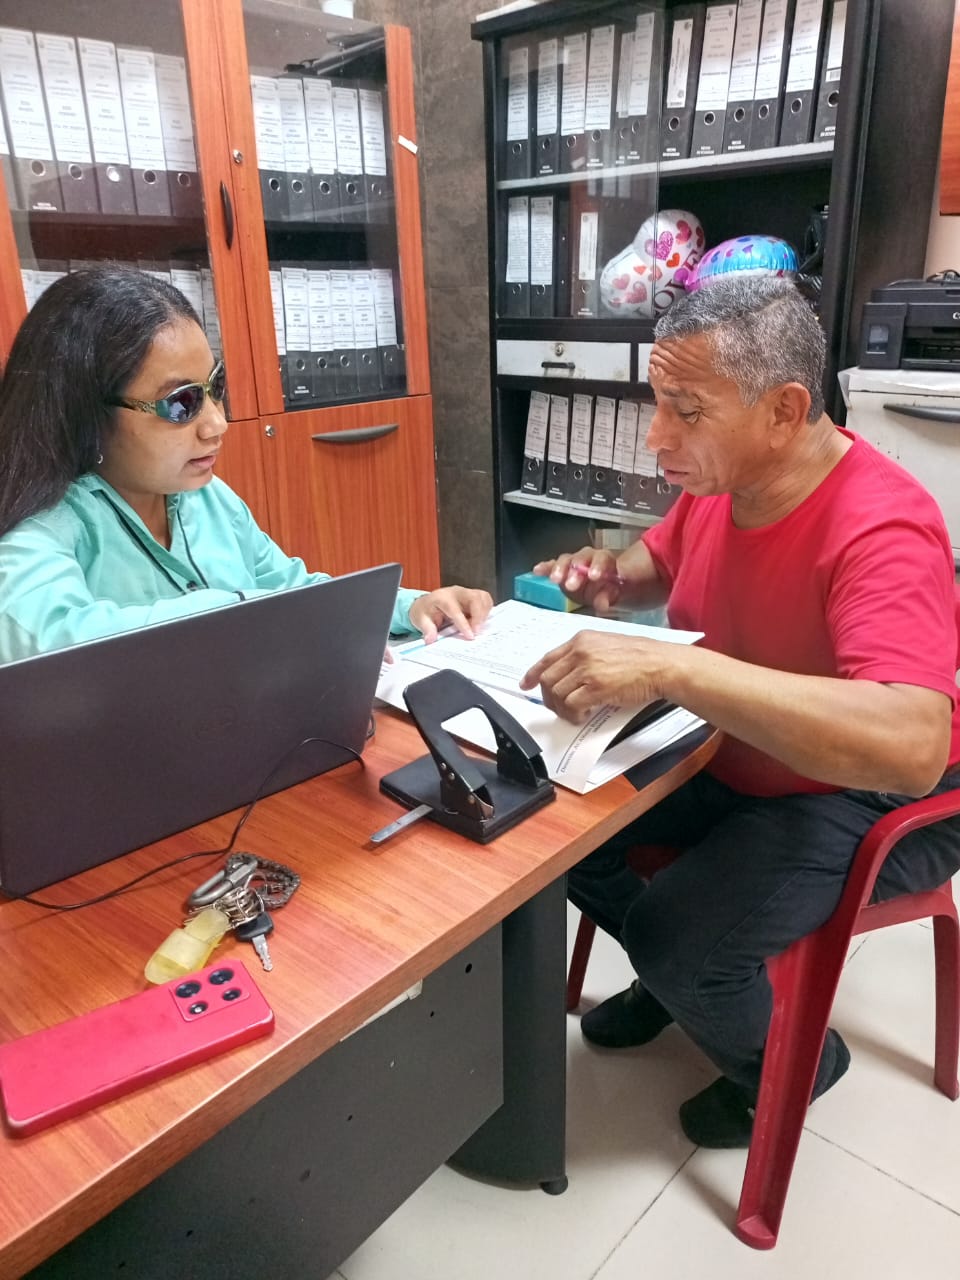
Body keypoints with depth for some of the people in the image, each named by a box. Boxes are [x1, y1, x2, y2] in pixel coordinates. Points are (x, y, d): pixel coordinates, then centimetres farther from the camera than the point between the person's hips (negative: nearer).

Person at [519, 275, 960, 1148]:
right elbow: (661, 560, 14)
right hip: (732, 754, 7)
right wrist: (608, 577, -11)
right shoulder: (715, 479, -8)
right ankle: (675, 974, 26)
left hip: (871, 798, -7)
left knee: (672, 936, -22)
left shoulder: (881, 531, -31)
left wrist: (669, 668, -51)